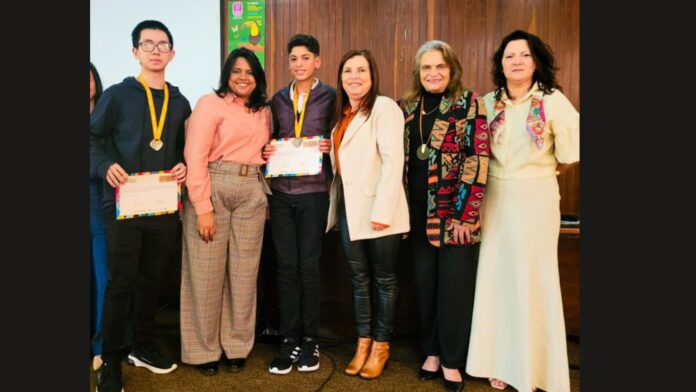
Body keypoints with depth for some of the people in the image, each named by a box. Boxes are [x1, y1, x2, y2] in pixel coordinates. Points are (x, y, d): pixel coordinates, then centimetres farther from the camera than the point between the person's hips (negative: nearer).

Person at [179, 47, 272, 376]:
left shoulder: (264, 111, 15)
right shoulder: (210, 103, -3)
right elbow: (195, 158, -11)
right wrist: (203, 209, -16)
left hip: (252, 194, 5)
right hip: (213, 190, -5)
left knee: (244, 272, 9)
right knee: (207, 271, 3)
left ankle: (236, 346, 24)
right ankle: (204, 349, 19)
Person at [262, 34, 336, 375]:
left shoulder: (330, 97, 3)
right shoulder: (278, 99, 13)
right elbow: (271, 140, 17)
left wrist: (329, 148, -17)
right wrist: (265, 151, -4)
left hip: (313, 192, -3)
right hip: (281, 192, 3)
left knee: (309, 266, 3)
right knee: (286, 266, 5)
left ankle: (310, 340, 16)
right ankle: (288, 339, 15)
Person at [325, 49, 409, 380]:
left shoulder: (384, 107, -7)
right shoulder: (342, 113, 16)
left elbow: (393, 159, -16)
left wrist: (383, 209, -22)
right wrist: (336, 202, 4)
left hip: (377, 207, -7)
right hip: (349, 207, 7)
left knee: (384, 278, 6)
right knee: (358, 278, 13)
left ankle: (381, 345, 20)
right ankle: (363, 341, 26)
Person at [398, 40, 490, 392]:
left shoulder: (469, 103, -4)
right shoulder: (407, 107, 9)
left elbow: (478, 159, -11)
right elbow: (400, 159, 12)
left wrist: (466, 213, -16)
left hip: (455, 212, -4)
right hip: (418, 212, 4)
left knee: (455, 285, 4)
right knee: (424, 283, 11)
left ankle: (452, 360, 19)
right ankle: (431, 352, 28)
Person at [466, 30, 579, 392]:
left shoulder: (552, 100, -7)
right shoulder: (488, 103, 4)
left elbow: (572, 146, -12)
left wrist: (547, 168, 1)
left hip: (536, 197, -3)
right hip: (496, 197, 3)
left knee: (533, 276, 3)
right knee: (495, 274, 6)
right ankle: (500, 359, 21)